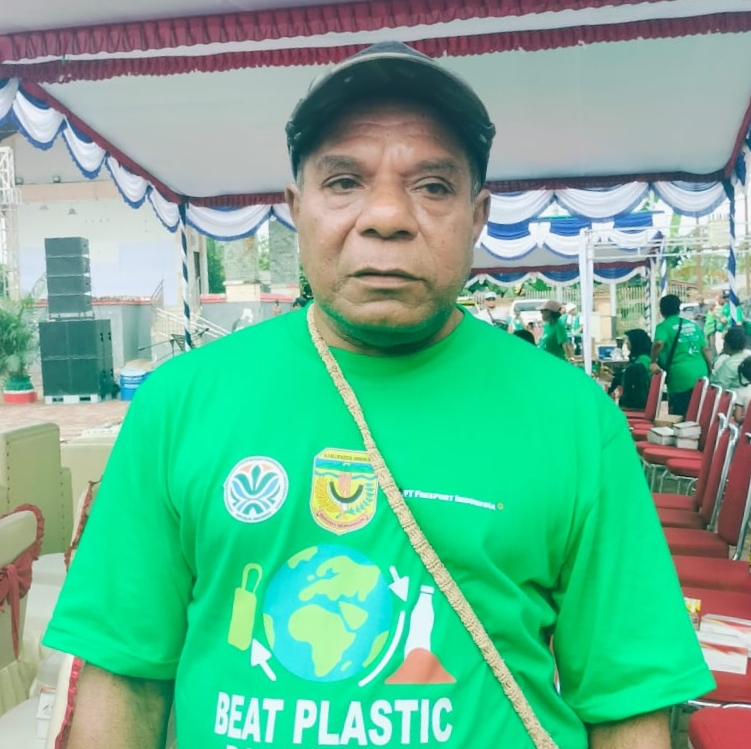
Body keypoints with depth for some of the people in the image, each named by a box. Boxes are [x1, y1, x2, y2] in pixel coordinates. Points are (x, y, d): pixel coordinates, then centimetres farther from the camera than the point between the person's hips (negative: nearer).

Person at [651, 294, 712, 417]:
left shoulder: (663, 326, -2)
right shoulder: (693, 324, 16)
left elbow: (658, 343, -23)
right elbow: (705, 349, 15)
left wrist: (653, 362, -11)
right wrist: (711, 371, 22)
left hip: (681, 376, -6)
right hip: (701, 374, 6)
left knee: (679, 416, 1)